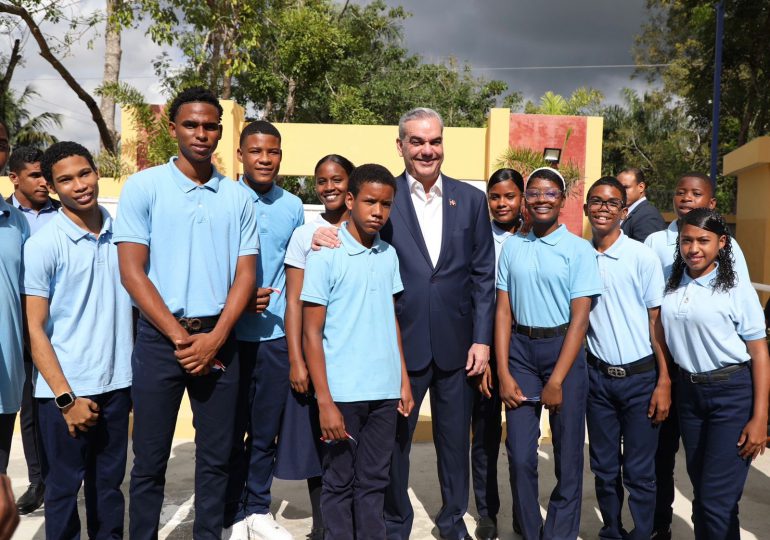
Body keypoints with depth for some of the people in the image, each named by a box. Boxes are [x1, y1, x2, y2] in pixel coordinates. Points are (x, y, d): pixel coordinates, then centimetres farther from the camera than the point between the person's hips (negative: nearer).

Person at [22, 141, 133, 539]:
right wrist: (66, 397, -12)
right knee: (64, 488, 10)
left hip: (116, 384, 4)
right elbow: (35, 329, -8)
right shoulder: (43, 244, -8)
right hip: (65, 390, -3)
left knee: (109, 485, 15)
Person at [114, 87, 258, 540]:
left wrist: (214, 338, -9)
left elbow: (245, 274, 4)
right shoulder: (143, 187, -1)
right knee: (150, 460, 6)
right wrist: (180, 337, -10)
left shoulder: (238, 197, 6)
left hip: (219, 340, 2)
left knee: (217, 458, 10)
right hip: (158, 338, -2)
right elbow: (132, 271, -5)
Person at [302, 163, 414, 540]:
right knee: (339, 483, 9)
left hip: (384, 392, 4)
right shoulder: (325, 256, -8)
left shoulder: (389, 255, 7)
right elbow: (311, 333, -8)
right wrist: (325, 401, -12)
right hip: (343, 393, -4)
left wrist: (404, 380, 10)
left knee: (374, 481, 14)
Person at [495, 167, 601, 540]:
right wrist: (504, 373, -4)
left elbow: (580, 317, -8)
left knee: (568, 453, 8)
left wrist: (556, 381, -13)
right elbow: (503, 311, 4)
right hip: (519, 350, 2)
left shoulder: (579, 250, -4)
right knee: (520, 454, 5)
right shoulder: (512, 247, 6)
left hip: (564, 349, -2)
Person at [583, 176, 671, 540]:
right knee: (604, 467, 14)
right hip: (597, 376, 3)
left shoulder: (643, 257, -7)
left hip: (640, 377, -3)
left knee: (639, 472, 4)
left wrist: (664, 382, -9)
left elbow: (657, 322, -5)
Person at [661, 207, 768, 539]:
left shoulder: (736, 288, -9)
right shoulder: (670, 285, 4)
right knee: (700, 490, 15)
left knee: (717, 500, -4)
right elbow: (661, 336, 12)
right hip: (688, 391, 5)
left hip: (732, 392, -4)